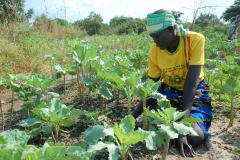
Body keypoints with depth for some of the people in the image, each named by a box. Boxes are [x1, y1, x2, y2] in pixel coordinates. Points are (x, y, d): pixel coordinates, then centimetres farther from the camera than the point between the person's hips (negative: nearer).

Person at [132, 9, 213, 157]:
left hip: (195, 93, -2)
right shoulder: (155, 50, -14)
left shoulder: (195, 40, -25)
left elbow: (191, 84, -29)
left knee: (194, 137, -25)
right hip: (168, 91, 3)